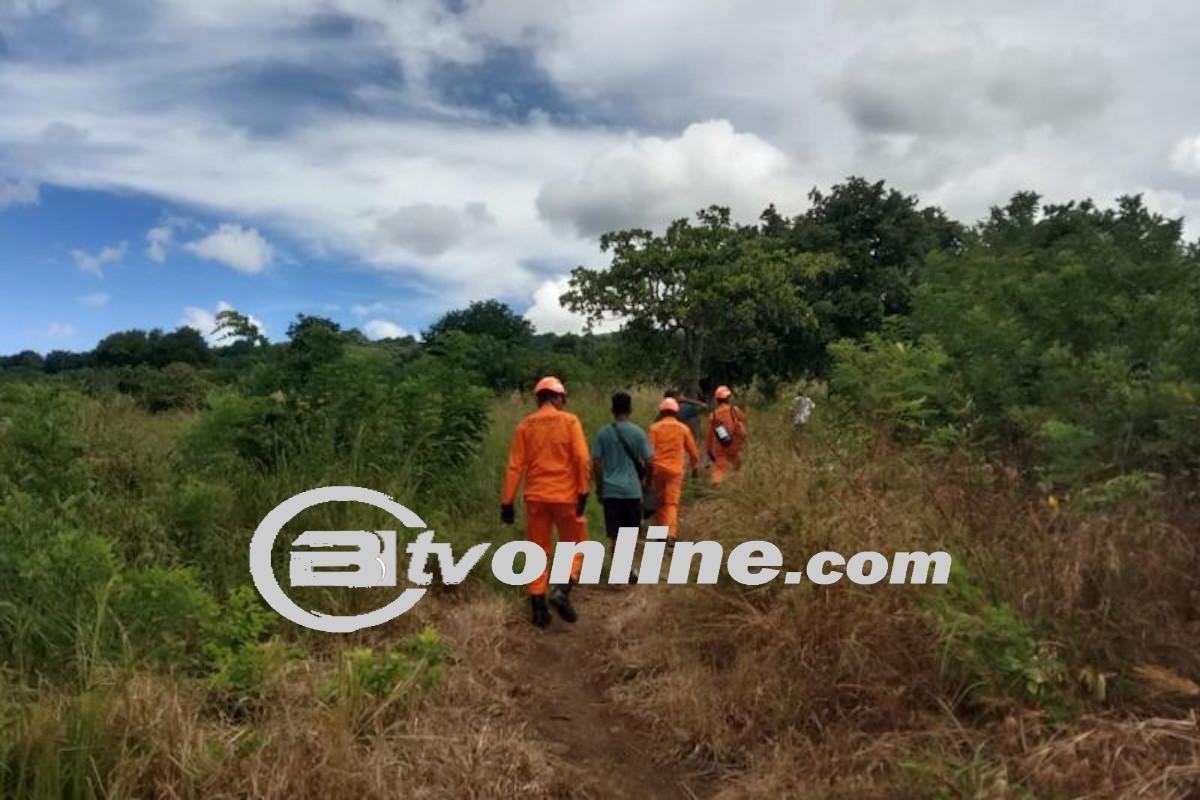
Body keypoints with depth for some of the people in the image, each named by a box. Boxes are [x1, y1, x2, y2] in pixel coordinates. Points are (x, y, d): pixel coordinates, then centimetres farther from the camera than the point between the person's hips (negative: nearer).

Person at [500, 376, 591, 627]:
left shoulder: (525, 425, 5)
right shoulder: (569, 421, -2)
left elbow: (514, 466, 2)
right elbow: (581, 459, -11)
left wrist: (507, 502, 4)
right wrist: (583, 492, -8)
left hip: (536, 497, 3)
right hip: (565, 495, -3)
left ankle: (538, 607, 11)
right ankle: (562, 591, -7)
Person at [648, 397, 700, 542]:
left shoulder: (655, 428, 1)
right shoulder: (683, 428, 3)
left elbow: (649, 450, -4)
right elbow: (692, 450, 9)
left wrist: (649, 469, 3)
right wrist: (695, 467, 22)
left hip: (658, 468, 1)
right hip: (675, 469, -1)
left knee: (660, 501, 15)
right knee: (672, 502, -3)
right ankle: (670, 534, -16)